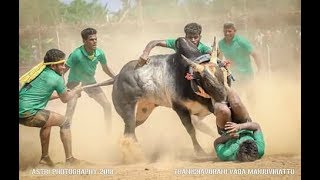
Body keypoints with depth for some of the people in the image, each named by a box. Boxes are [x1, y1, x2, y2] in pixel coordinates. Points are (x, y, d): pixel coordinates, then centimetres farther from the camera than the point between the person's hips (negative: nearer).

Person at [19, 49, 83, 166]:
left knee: (47, 122, 32)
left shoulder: (40, 72, 16)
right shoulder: (57, 79, -5)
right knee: (64, 122, 6)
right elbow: (65, 99, 10)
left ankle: (45, 157, 32)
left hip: (20, 112, 8)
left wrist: (60, 93, 35)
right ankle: (69, 159, 7)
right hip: (28, 114, -8)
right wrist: (76, 91, 28)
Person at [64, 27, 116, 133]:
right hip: (75, 82, -5)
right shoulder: (76, 54, -31)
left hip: (90, 82, 5)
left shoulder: (99, 53, -15)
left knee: (107, 105, 3)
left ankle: (109, 132, 20)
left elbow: (105, 69, 6)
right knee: (70, 108, -22)